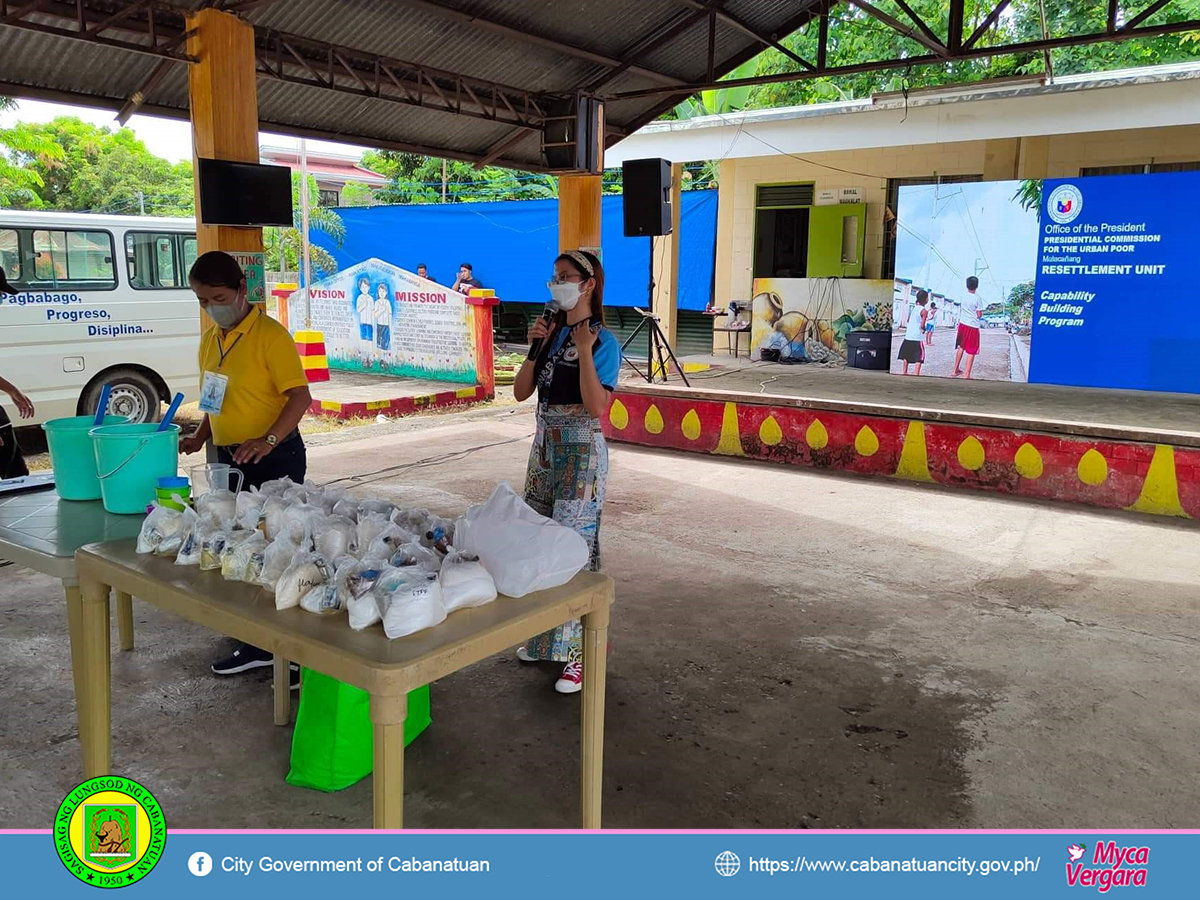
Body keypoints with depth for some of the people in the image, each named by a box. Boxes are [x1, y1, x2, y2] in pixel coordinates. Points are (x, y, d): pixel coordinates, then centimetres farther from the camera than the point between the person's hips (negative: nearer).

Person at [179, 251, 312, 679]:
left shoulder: (270, 334, -13)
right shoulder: (210, 340, 12)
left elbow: (300, 396, -18)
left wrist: (267, 441, -30)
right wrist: (199, 437, 8)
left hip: (274, 457, -8)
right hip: (229, 458, 8)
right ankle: (257, 642, 26)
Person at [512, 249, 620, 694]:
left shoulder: (602, 341, -10)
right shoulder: (552, 331, 9)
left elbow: (597, 407, -20)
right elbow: (521, 392, 5)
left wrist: (584, 352, -25)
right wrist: (535, 347, -6)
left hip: (581, 450, -7)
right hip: (545, 445, 7)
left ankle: (580, 652, 4)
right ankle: (542, 636, 26)